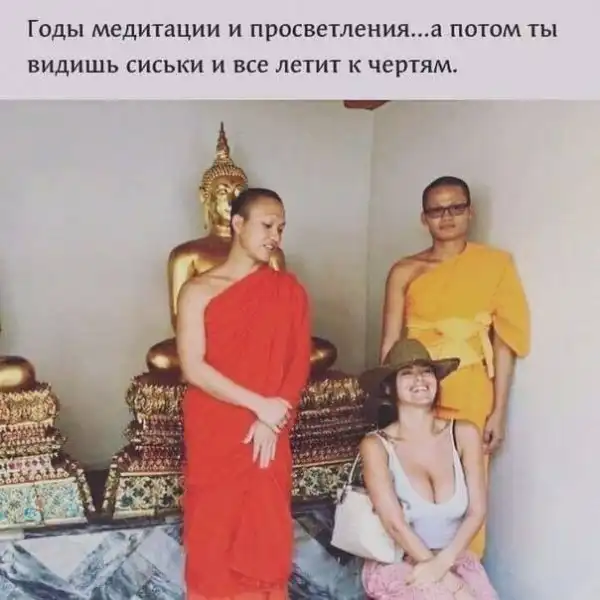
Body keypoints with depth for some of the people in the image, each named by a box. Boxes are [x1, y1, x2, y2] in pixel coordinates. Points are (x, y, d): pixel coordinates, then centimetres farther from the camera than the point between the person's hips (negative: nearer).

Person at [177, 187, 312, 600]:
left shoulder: (289, 290, 4)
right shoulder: (199, 291, -4)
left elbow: (299, 362, 1)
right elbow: (193, 368, -11)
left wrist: (272, 421, -11)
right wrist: (258, 404, -16)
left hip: (269, 434, 2)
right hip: (213, 432, -2)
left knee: (267, 531, 8)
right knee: (213, 530, 7)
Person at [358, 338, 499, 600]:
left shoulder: (464, 434, -2)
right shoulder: (376, 446, -11)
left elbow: (477, 512, -3)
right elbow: (395, 524, -15)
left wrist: (442, 563, -16)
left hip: (455, 559, 4)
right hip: (396, 565, -3)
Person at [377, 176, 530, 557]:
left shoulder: (496, 264, -1)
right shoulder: (405, 272, 3)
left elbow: (505, 342, -2)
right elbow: (390, 344, 4)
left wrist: (499, 412, -5)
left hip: (470, 399, -1)